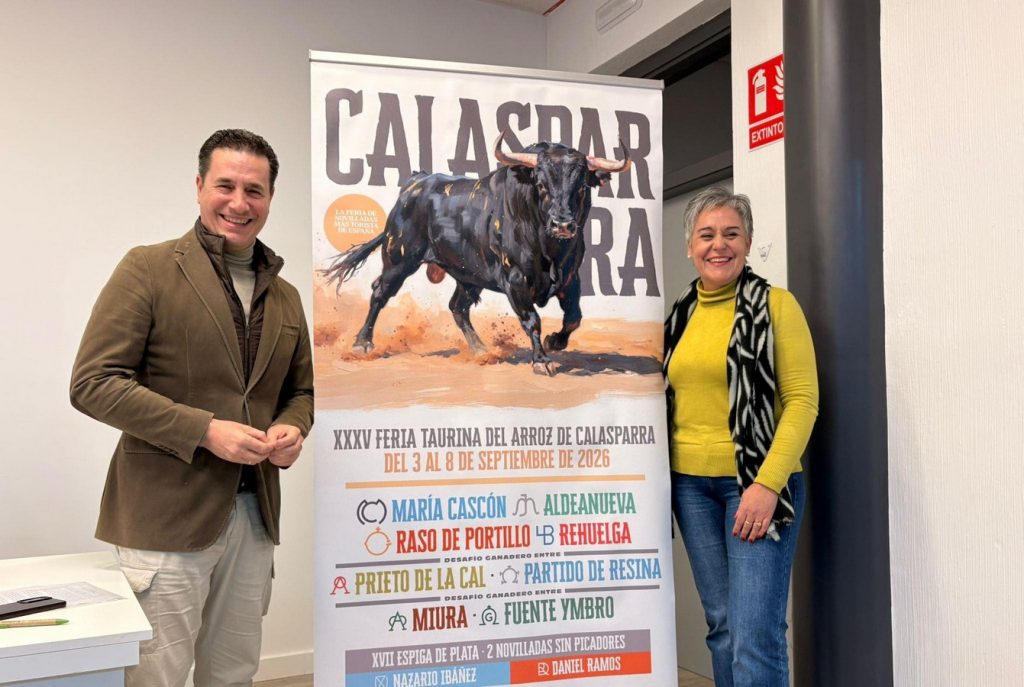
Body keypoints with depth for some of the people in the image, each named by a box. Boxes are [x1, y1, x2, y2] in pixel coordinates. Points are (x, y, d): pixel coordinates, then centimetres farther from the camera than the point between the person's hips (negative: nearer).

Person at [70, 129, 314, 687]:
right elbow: (92, 382, -11)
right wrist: (204, 430, -18)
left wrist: (292, 429, -1)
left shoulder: (285, 296, 13)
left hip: (254, 513, 6)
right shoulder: (149, 269, -4)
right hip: (167, 513, -5)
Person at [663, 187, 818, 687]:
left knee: (755, 631, -10)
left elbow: (802, 400, -10)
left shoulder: (775, 304, -4)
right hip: (692, 485, 5)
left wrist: (767, 484, -18)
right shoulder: (679, 316, 11)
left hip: (757, 482, -5)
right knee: (721, 623, 12)